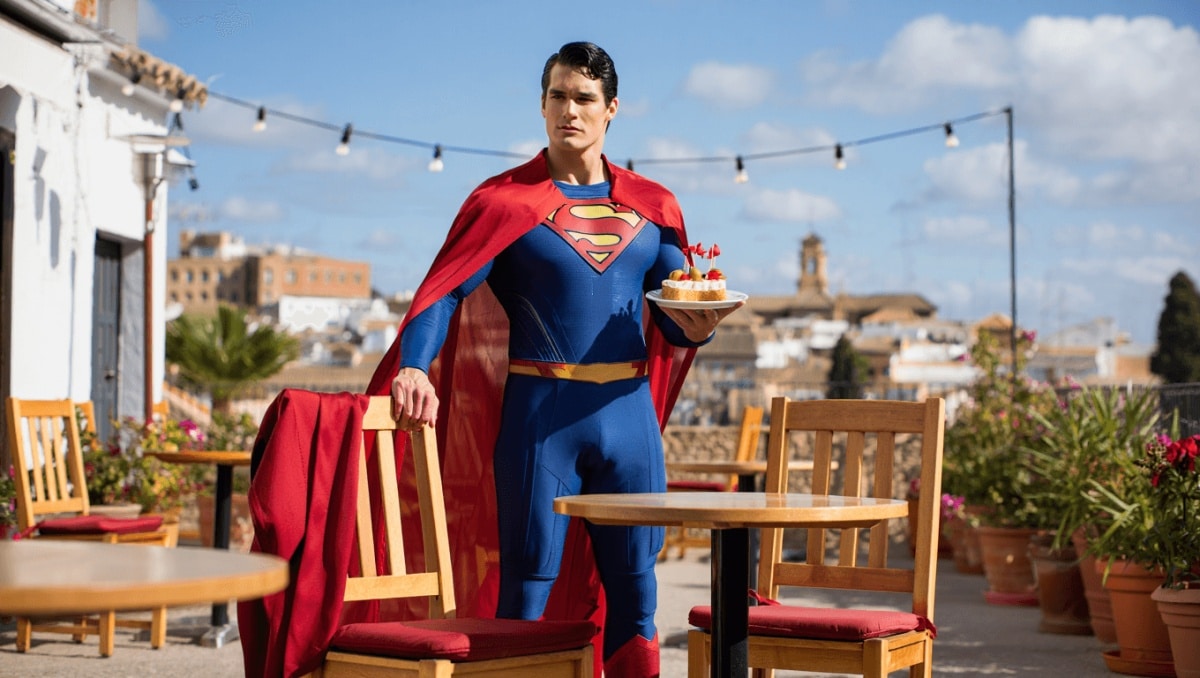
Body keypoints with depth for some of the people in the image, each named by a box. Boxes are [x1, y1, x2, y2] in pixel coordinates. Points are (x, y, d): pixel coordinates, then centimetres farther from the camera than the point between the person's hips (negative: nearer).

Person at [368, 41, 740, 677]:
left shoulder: (652, 208, 11)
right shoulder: (506, 200, 0)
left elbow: (671, 318, 11)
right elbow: (446, 291, -11)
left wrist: (693, 326, -13)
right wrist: (414, 366, -28)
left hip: (627, 411, 3)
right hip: (540, 412, -3)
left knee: (635, 589, 7)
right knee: (528, 584, 0)